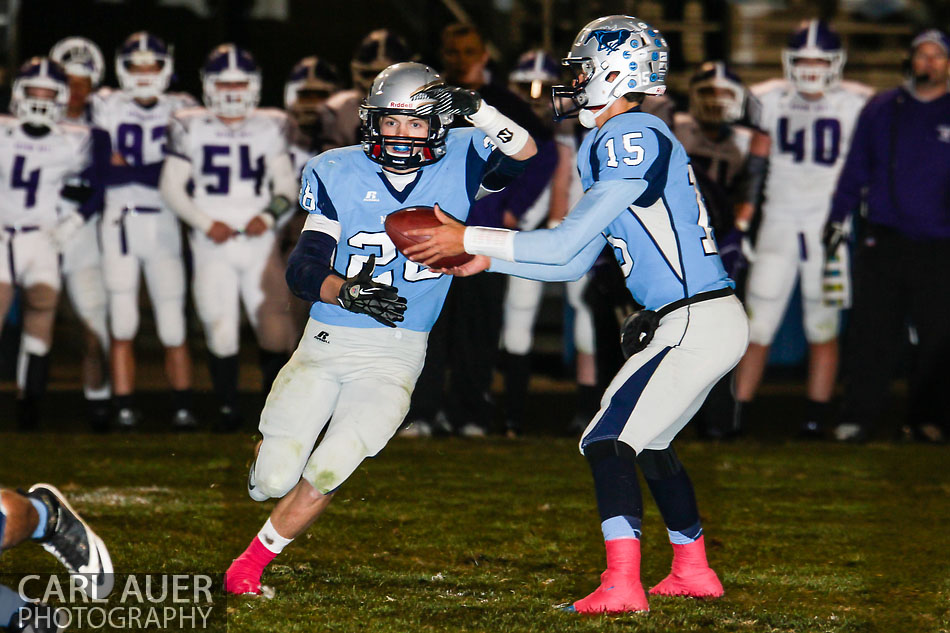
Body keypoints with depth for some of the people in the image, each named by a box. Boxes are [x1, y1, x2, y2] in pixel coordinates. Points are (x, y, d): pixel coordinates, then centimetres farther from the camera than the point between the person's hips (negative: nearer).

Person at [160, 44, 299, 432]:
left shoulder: (270, 128, 8)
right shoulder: (191, 128, 5)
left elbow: (286, 183, 10)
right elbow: (171, 186, 3)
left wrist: (270, 215, -10)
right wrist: (205, 223, -10)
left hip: (259, 239, 0)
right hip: (212, 241, 0)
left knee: (274, 323, -9)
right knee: (220, 328, -2)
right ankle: (227, 408, 12)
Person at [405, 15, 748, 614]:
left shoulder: (635, 138, -15)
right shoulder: (612, 145, 17)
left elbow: (566, 243, -17)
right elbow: (574, 263, 18)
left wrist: (469, 238, -11)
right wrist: (485, 260, 14)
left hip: (698, 324, -10)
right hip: (690, 324, 10)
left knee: (609, 442, -14)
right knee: (647, 442, 25)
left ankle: (622, 586, -22)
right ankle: (694, 571, 37)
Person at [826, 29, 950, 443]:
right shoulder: (881, 110, 9)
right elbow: (856, 168, 15)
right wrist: (838, 218, 10)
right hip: (883, 238, 1)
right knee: (871, 331, -1)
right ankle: (857, 416, 4)